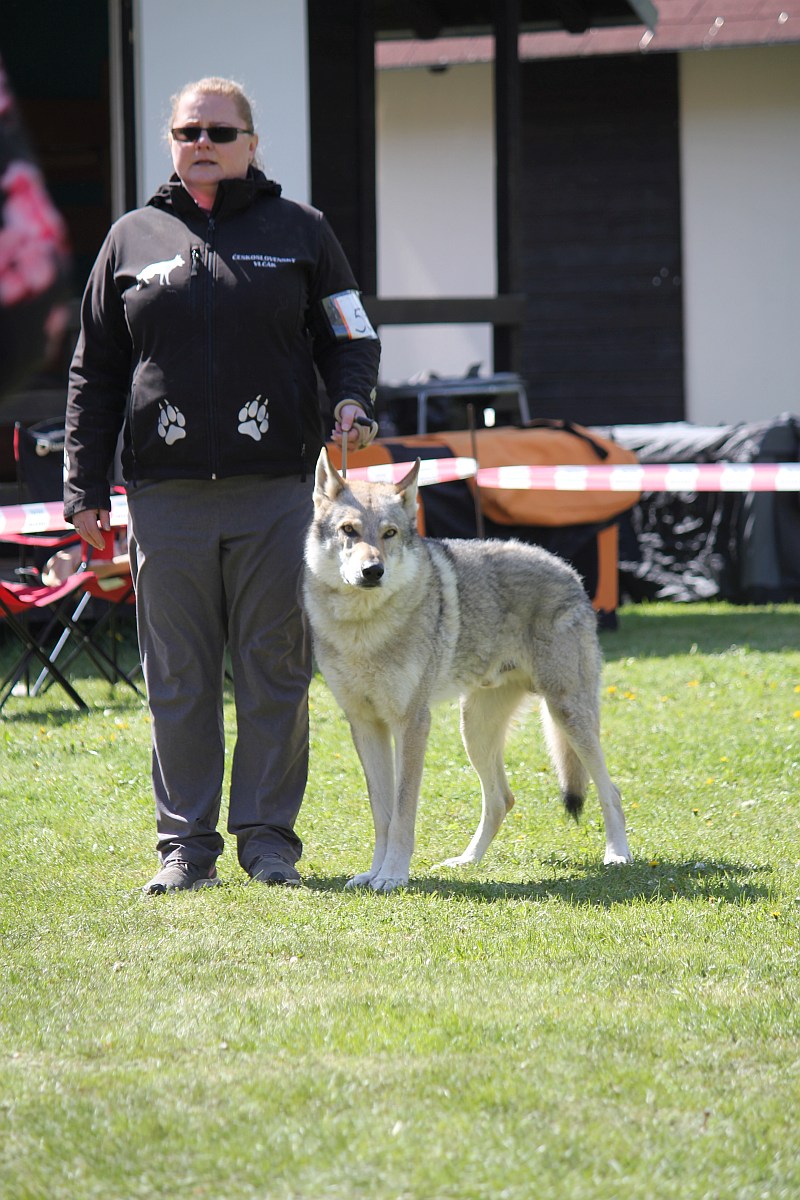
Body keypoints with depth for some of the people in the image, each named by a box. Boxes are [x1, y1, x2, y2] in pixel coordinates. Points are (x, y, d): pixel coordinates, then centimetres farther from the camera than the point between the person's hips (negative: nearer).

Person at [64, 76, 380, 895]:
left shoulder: (299, 232, 10)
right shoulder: (132, 239, 12)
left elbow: (350, 338, 14)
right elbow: (95, 371, 14)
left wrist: (350, 403, -8)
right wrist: (84, 486, 8)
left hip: (275, 490, -1)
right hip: (166, 496, 1)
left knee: (274, 671, 1)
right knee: (178, 678, 2)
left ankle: (268, 836, 9)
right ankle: (186, 842, 8)